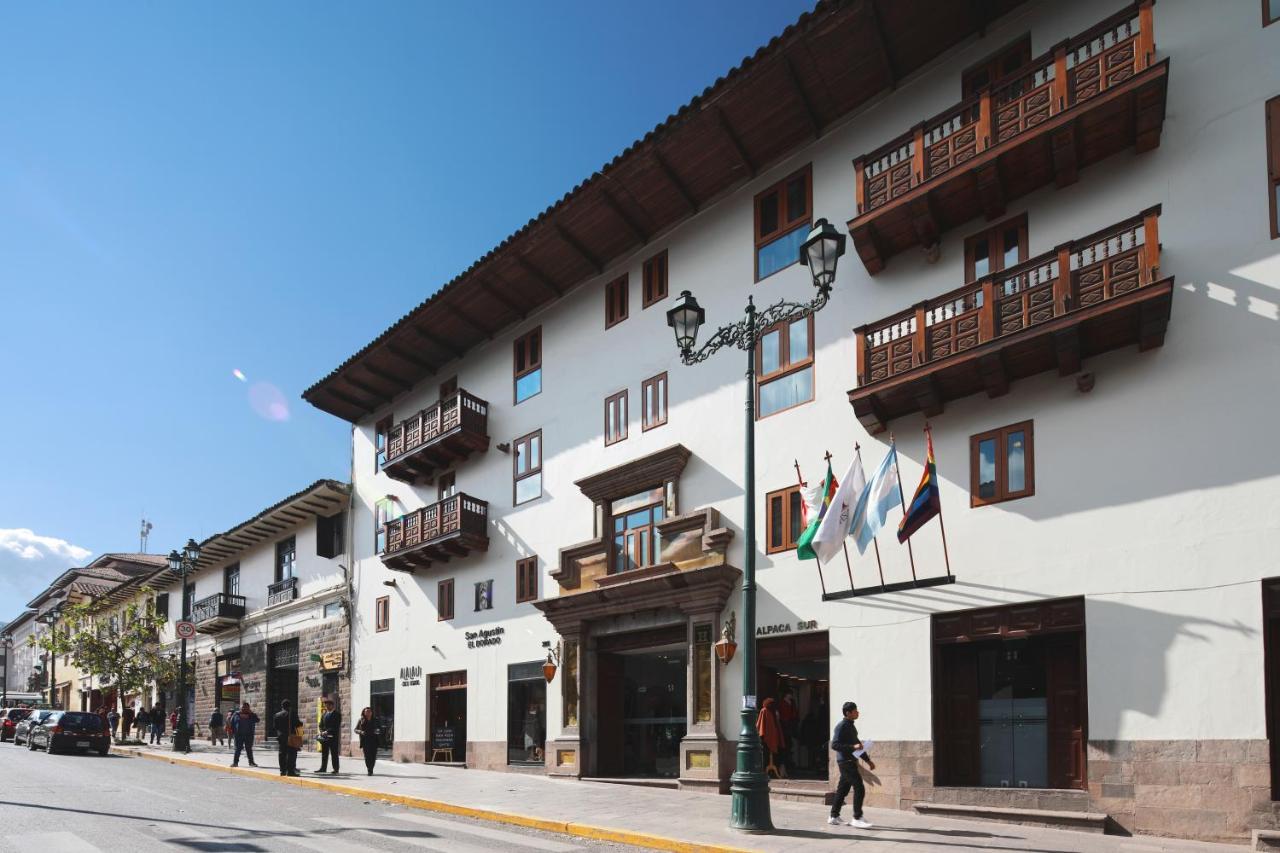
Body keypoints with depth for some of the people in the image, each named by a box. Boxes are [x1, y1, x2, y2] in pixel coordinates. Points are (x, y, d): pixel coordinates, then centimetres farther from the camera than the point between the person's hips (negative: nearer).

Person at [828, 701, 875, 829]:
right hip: (845, 762, -9)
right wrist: (852, 747, -25)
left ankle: (834, 816, 18)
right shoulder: (841, 726, -12)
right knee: (859, 788, -12)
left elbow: (857, 745, 26)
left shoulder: (851, 726, 17)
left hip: (851, 762, 9)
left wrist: (868, 760, 22)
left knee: (842, 789, 12)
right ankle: (857, 818, -8)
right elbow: (834, 745, -20)